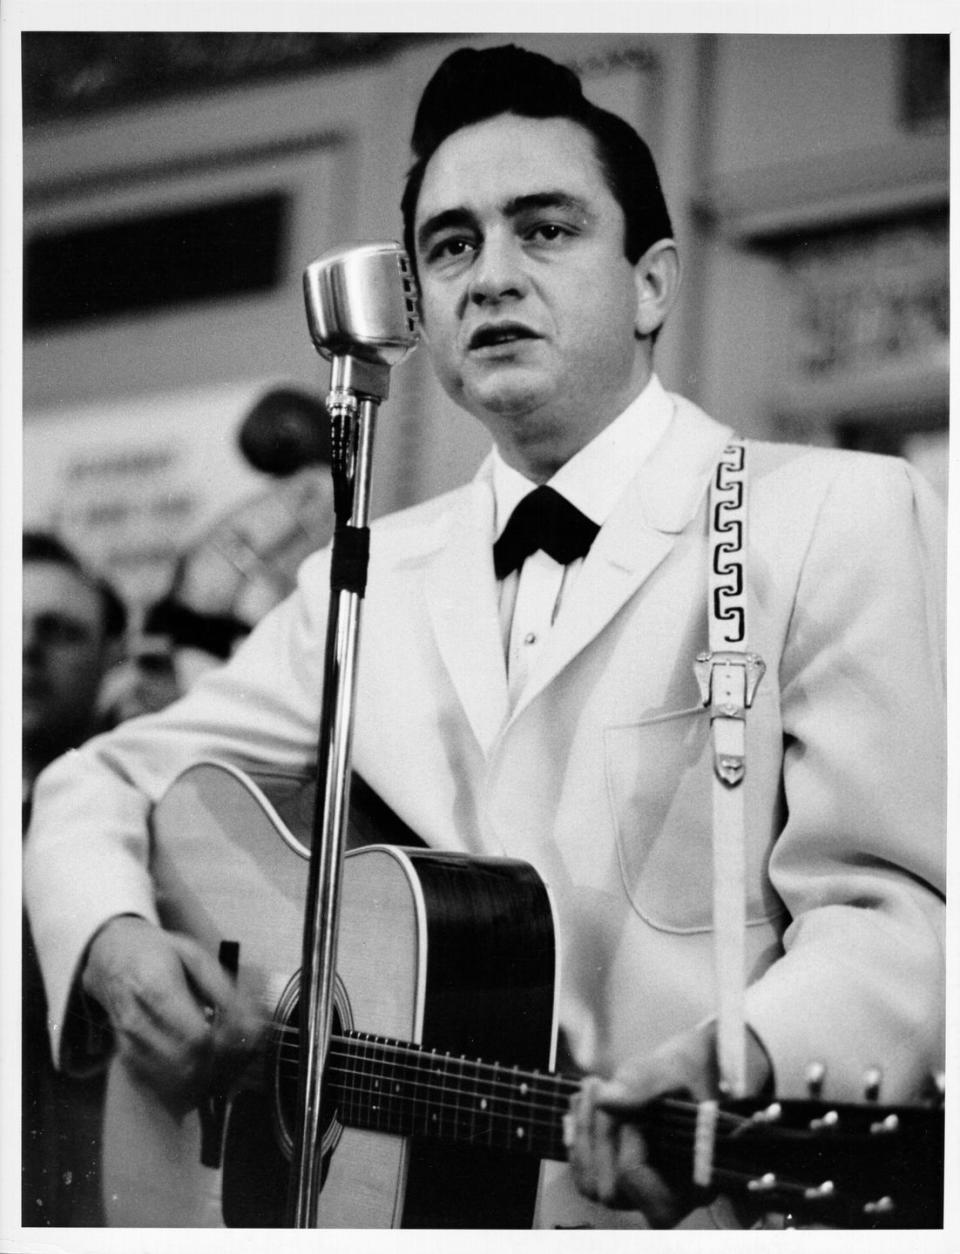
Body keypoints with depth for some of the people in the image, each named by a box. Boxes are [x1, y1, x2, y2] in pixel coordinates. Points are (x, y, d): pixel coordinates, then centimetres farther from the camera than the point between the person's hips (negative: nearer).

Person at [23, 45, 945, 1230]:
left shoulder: (842, 517, -1)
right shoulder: (369, 579, 14)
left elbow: (890, 910, -7)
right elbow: (103, 784, 19)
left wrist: (737, 1070, -27)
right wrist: (113, 941, -2)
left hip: (693, 1200, -4)